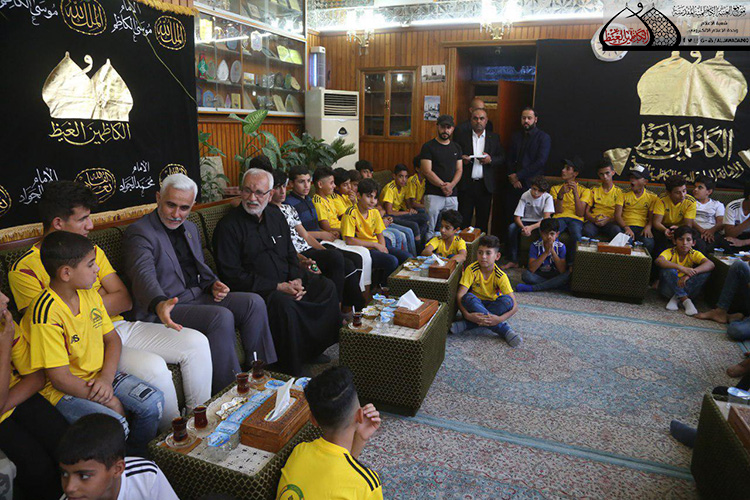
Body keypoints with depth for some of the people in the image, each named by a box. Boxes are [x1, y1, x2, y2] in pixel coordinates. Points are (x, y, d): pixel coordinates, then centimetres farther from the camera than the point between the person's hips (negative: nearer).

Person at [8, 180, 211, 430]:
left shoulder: (92, 250, 12)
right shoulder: (25, 269, -5)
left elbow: (125, 300, 5)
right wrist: (99, 295, -6)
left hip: (119, 327, 6)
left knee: (197, 342, -9)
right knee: (152, 366, -31)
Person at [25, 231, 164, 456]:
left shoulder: (90, 295, 1)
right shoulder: (46, 313, -23)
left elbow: (112, 338, 9)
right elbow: (60, 378, -22)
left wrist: (106, 378, -9)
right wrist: (110, 401, -17)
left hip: (99, 376, 7)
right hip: (64, 390, -7)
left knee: (153, 400, -10)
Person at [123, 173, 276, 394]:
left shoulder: (190, 228, 17)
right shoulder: (139, 232, -9)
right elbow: (143, 275, -27)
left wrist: (213, 284, 2)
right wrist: (159, 304, -48)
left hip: (198, 297, 8)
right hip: (166, 308, -7)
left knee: (254, 303, -11)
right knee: (222, 317, -31)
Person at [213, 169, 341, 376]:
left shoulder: (276, 215, 12)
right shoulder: (228, 226, -9)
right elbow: (232, 275, -14)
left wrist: (296, 279, -4)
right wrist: (278, 287, -19)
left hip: (286, 280, 7)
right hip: (255, 288, -7)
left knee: (327, 287, -6)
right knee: (284, 304, -34)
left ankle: (313, 349, 6)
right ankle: (290, 371, -19)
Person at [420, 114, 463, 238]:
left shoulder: (456, 147, 16)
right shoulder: (428, 147, -1)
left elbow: (459, 170, 11)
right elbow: (427, 171, -8)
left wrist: (451, 185, -8)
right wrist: (443, 185, -14)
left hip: (452, 195, 5)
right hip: (433, 195, -5)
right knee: (429, 230, -6)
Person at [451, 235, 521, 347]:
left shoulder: (500, 276, -17)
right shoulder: (471, 270, -18)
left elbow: (514, 305, -21)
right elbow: (460, 295, -25)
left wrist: (500, 319, -39)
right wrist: (467, 315, -41)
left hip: (493, 306, 1)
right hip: (475, 304, 0)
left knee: (507, 300, -30)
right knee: (468, 297, -33)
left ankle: (467, 324, -30)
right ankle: (504, 329, -32)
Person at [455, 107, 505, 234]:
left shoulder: (494, 138, 10)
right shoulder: (461, 135, 7)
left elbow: (502, 158, 7)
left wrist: (491, 159, -12)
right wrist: (461, 158, -13)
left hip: (485, 185, 2)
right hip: (466, 184, -1)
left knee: (483, 221, 7)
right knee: (463, 220, -1)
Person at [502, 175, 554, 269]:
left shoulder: (548, 197, -14)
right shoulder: (525, 196, -11)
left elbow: (547, 218, -24)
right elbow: (517, 217, -12)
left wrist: (531, 227, -41)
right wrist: (523, 228, -35)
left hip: (541, 223, -2)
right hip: (526, 221, 2)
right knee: (512, 228, -28)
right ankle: (513, 261, -21)